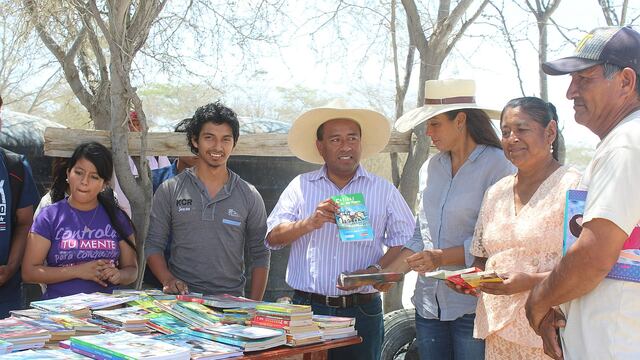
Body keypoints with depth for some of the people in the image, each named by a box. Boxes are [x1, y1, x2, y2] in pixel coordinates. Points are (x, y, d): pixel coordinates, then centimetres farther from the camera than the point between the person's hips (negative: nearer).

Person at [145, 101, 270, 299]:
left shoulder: (249, 196, 9)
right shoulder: (169, 191, 8)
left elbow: (260, 255, 11)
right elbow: (153, 245, 9)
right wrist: (168, 279, -8)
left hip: (231, 300, 1)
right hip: (181, 299, -1)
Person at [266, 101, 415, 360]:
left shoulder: (383, 190, 7)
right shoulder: (300, 186, 8)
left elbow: (406, 240, 3)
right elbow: (273, 238, 1)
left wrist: (375, 271, -13)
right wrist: (310, 223, -16)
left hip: (362, 312, 0)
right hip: (307, 308, 0)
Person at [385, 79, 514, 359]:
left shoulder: (498, 165, -8)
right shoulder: (431, 167, 11)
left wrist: (441, 257, -17)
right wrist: (386, 273, 2)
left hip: (472, 305, -6)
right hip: (429, 303, 6)